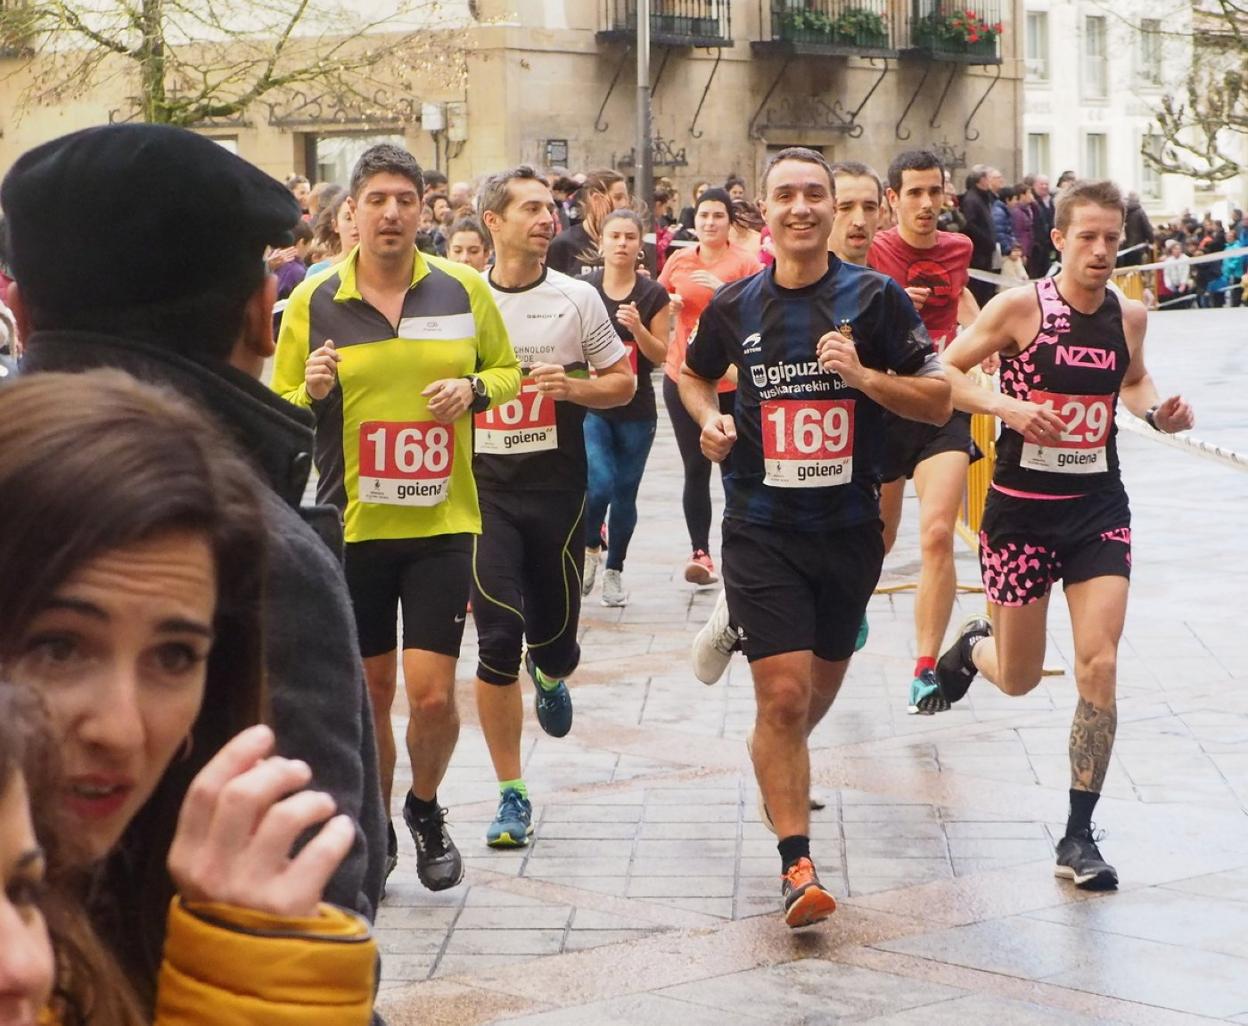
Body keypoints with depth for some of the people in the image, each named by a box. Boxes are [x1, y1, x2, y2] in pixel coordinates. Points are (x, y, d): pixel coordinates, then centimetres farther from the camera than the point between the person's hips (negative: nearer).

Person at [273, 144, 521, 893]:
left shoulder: (463, 290, -1)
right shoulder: (313, 302, -2)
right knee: (369, 691, 11)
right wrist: (312, 392, -18)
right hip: (351, 524, 0)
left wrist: (475, 390, -10)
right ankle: (373, 828, 32)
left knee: (433, 694, -5)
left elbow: (508, 370, 12)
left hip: (442, 522, 0)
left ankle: (426, 810, 24)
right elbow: (280, 416, 4)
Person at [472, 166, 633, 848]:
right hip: (484, 490, -1)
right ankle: (512, 795, 3)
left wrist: (573, 387, -12)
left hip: (557, 488, 1)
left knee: (555, 635, 8)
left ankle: (549, 675, 49)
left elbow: (623, 381, 7)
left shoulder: (577, 298, 2)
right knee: (497, 643, -8)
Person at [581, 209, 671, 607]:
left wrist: (637, 328, -17)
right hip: (591, 405, -1)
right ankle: (590, 547, 13)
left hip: (637, 411, 1)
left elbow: (661, 355, 0)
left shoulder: (653, 295, 0)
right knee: (599, 484, -16)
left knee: (625, 495, 7)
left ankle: (614, 571, 24)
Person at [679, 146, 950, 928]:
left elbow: (938, 401, -5)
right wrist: (709, 418, 0)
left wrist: (865, 375, -21)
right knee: (783, 694, -12)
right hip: (762, 531, -1)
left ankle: (781, 768, 52)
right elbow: (695, 375, 21)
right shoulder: (735, 306, 1)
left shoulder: (875, 298, -4)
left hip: (850, 527, 1)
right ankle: (798, 865, -6)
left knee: (819, 688, 19)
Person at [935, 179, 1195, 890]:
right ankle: (973, 645, 49)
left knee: (1099, 665, -11)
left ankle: (1080, 836, 0)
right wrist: (1006, 405, -23)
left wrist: (1156, 411, -1)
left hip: (1099, 508, 2)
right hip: (1022, 508, -2)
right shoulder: (1020, 306, -12)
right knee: (1018, 679, 9)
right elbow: (943, 372, -7)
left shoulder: (1129, 316, 0)